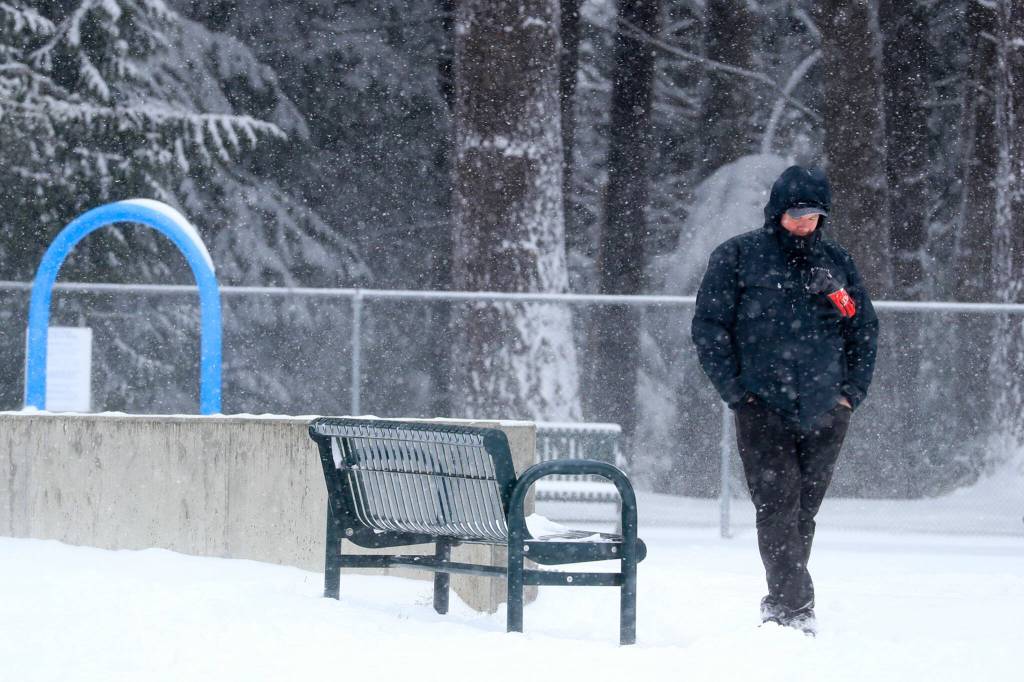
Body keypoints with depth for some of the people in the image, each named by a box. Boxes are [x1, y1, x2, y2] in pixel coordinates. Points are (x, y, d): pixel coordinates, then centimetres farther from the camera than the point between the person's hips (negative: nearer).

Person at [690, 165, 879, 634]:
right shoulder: (738, 257, 2)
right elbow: (708, 326, 1)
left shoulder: (836, 262, 12)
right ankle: (794, 609, -18)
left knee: (803, 512, 7)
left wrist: (852, 391, 8)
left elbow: (865, 330, 19)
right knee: (777, 508, -13)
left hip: (825, 414, 4)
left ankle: (782, 606, 18)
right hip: (763, 408, -4)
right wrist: (735, 390, -6)